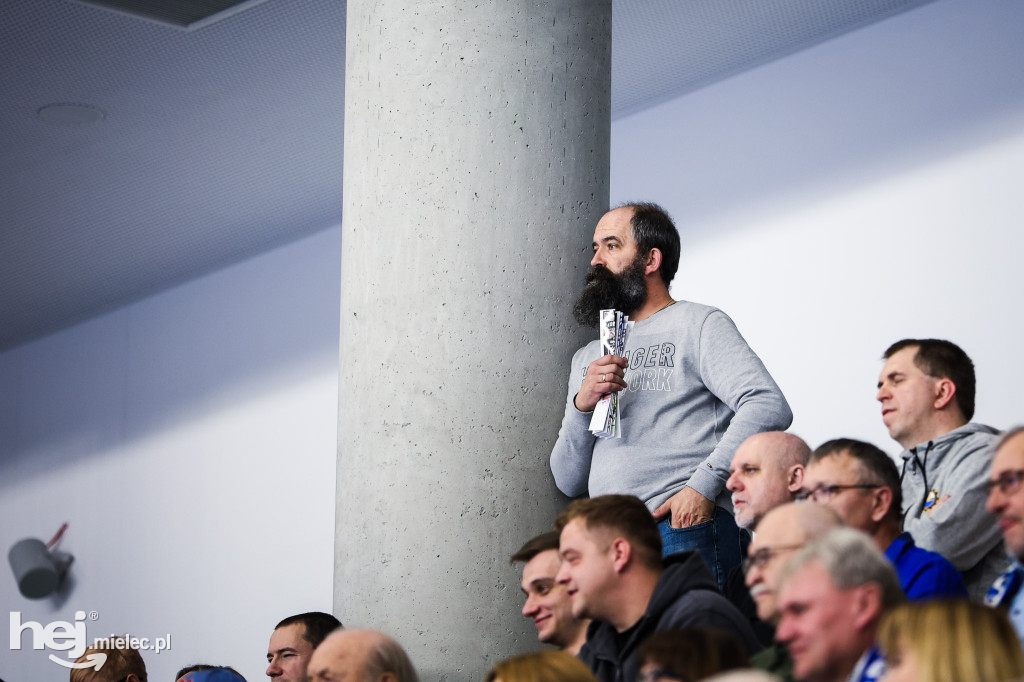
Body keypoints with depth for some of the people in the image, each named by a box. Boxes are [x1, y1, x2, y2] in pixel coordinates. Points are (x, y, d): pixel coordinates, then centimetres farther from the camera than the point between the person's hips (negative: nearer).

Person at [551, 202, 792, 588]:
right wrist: (581, 406, 1)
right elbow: (569, 482, 20)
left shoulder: (700, 325, 9)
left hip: (684, 531, -5)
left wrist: (703, 485, -18)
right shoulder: (588, 358, 27)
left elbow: (769, 407, -9)